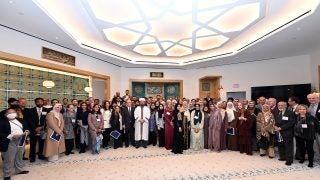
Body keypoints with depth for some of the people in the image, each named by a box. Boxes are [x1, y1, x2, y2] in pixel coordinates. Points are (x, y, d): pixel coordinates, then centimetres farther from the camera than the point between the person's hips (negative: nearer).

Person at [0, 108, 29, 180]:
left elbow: (26, 129, 13)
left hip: (21, 142, 5)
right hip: (10, 144, -5)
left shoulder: (22, 121, 6)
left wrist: (26, 132, -8)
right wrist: (12, 136, -24)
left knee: (19, 157, 20)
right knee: (8, 160, 7)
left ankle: (19, 170, 37)